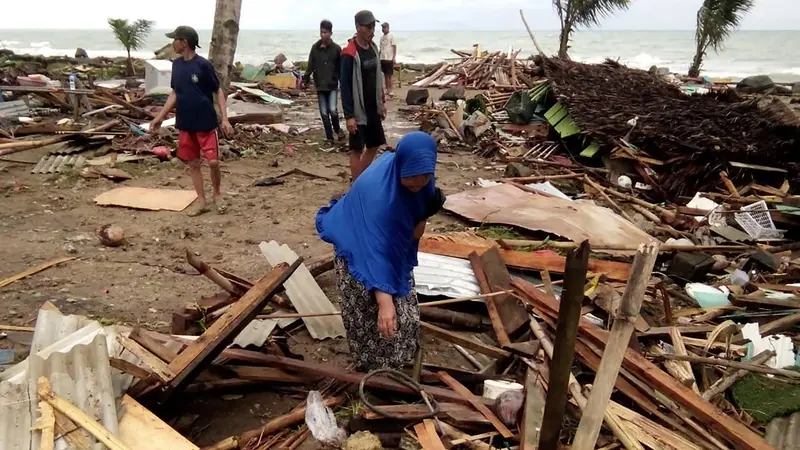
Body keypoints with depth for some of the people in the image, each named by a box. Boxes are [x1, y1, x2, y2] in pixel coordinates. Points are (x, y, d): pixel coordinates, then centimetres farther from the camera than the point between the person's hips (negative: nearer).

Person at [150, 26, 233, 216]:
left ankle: (217, 194, 19)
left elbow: (218, 91, -7)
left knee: (213, 161, -7)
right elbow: (175, 93, 15)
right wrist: (160, 116, 13)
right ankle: (202, 202, 18)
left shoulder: (203, 65, -12)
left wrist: (225, 118, -15)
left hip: (206, 123, -6)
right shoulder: (176, 65, 7)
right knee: (193, 164, 8)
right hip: (185, 124, 6)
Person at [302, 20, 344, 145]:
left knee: (333, 110, -14)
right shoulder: (315, 48, 2)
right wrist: (305, 79, -10)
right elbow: (311, 66, 3)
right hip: (320, 86, 3)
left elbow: (341, 68, -2)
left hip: (333, 85, -2)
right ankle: (329, 137, 16)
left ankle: (337, 129, 14)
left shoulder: (336, 49, -3)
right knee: (324, 113, 5)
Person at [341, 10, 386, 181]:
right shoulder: (350, 54, -17)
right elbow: (345, 86, -18)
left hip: (373, 109, 8)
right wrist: (349, 115, -20)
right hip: (358, 111, -8)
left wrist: (381, 103, 16)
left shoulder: (373, 47, 7)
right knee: (357, 150, 1)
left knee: (374, 146, 16)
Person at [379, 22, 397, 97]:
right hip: (382, 58, 6)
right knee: (385, 75, 7)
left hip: (389, 58, -6)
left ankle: (390, 90, -2)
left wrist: (394, 57, -14)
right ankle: (387, 89, 12)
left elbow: (394, 47, -7)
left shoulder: (391, 35, -3)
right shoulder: (382, 37, 15)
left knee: (389, 75, -5)